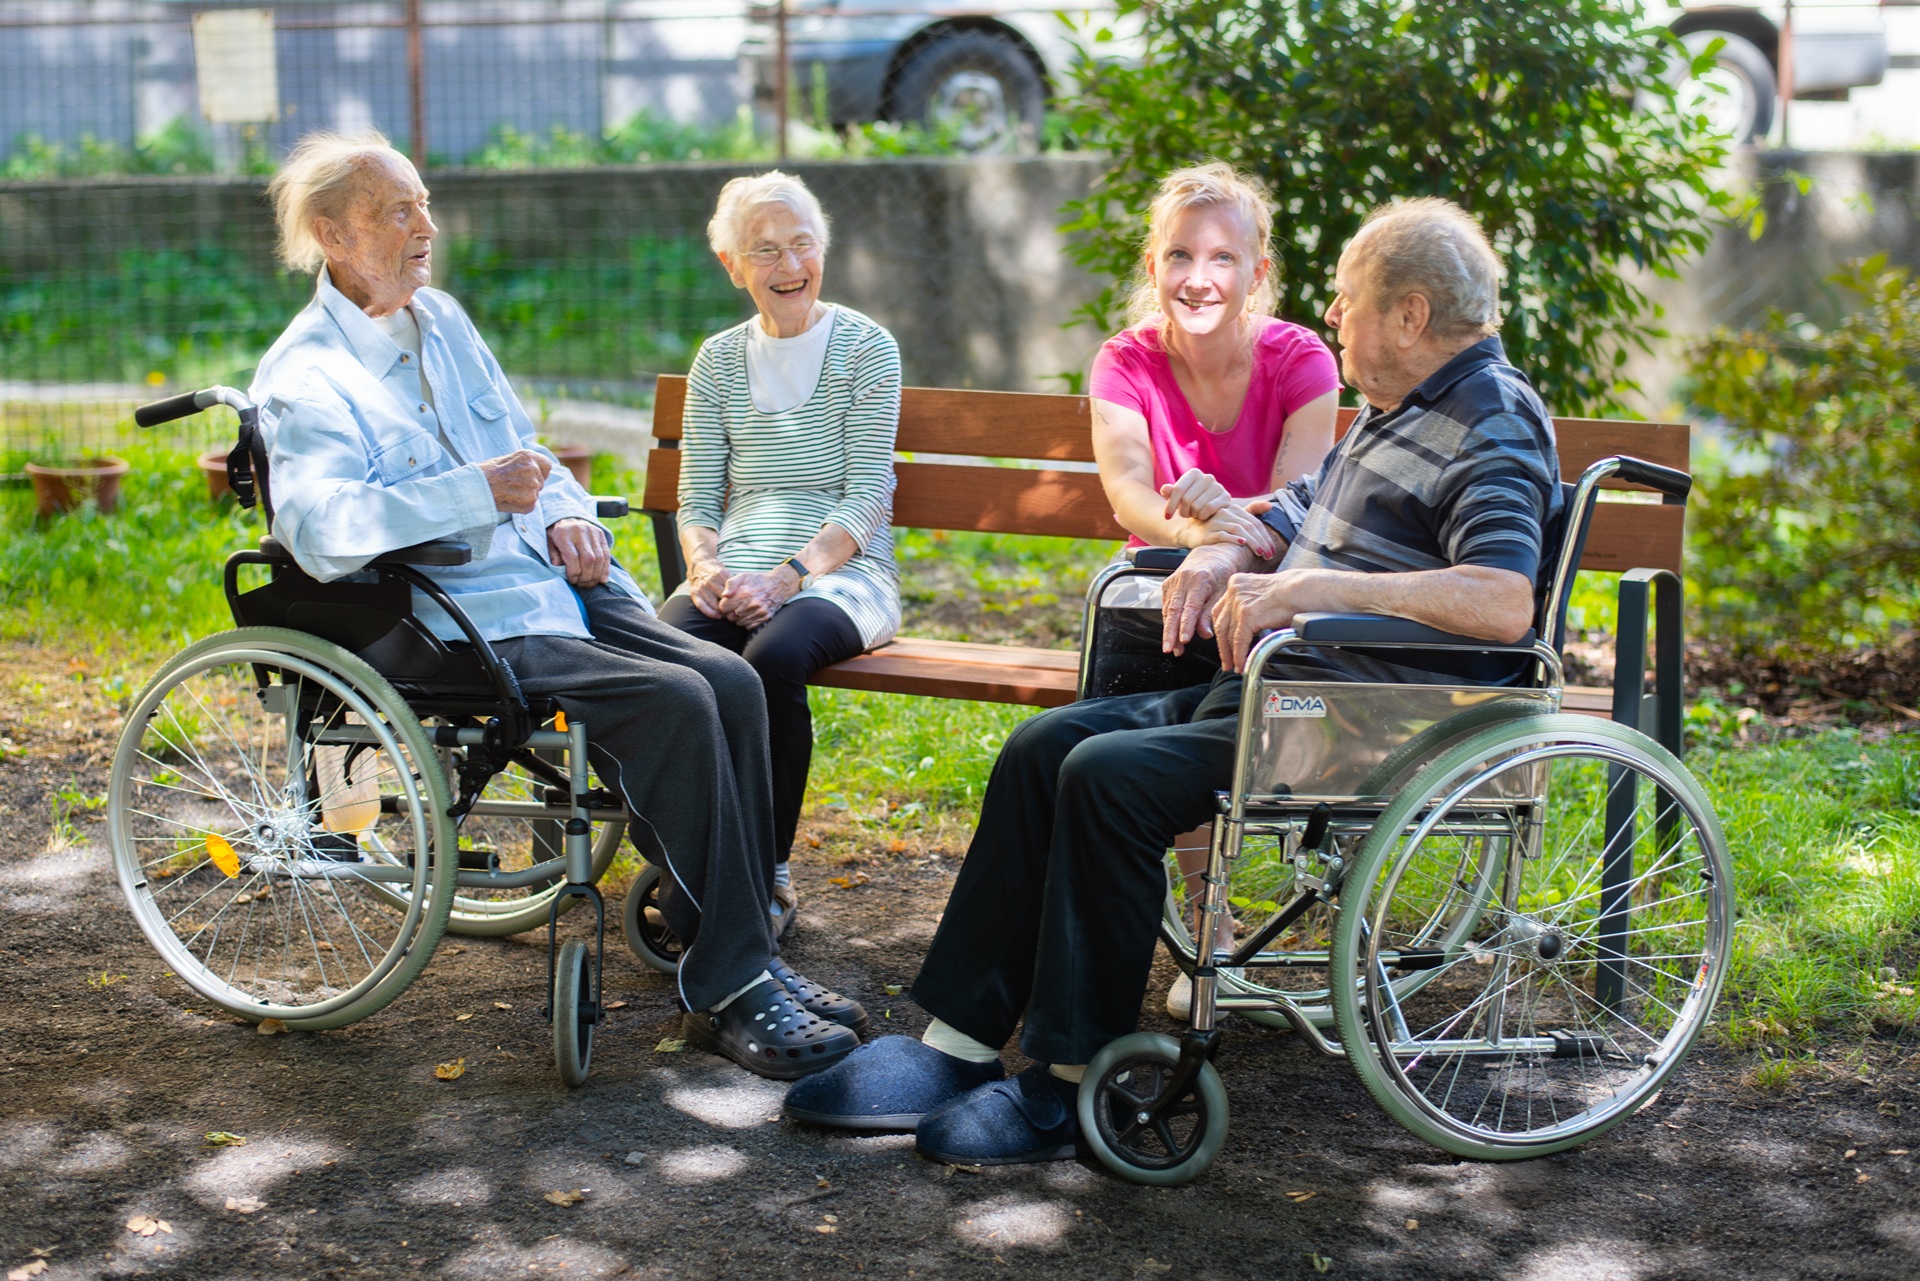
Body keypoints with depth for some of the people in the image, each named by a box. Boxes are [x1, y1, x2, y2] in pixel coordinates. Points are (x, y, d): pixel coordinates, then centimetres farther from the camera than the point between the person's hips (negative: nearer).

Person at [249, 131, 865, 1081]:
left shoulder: (443, 320, 18)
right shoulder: (305, 377, -7)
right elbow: (320, 532, -24)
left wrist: (568, 516, 6)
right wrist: (481, 493, -27)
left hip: (553, 582, 8)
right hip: (461, 622, -7)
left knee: (730, 681, -15)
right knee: (674, 701, -26)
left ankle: (745, 958, -9)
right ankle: (727, 992, -19)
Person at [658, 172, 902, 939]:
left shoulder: (864, 349, 2)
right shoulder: (719, 361, 15)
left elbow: (864, 501, -6)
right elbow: (697, 501, 12)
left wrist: (787, 576, -19)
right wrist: (706, 566, -10)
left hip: (842, 571, -3)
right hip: (738, 574, 3)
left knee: (774, 655, -36)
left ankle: (768, 877, -20)